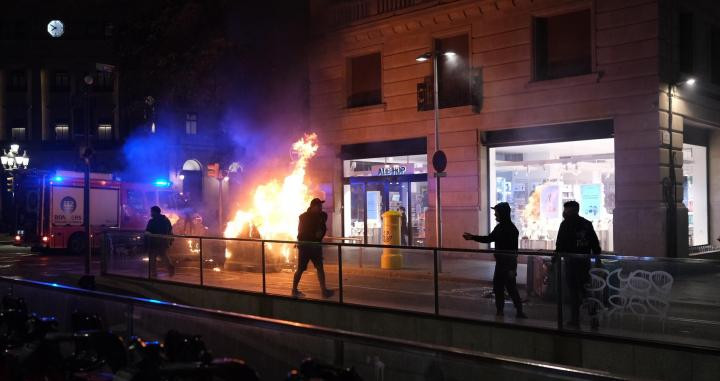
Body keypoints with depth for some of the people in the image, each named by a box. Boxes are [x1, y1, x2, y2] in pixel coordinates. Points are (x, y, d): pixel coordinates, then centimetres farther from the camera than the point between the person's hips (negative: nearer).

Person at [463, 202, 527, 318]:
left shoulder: (511, 229, -17)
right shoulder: (500, 227, 8)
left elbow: (513, 250, -20)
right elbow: (489, 238, 21)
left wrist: (512, 268, -22)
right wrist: (472, 237, 18)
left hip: (508, 263, -9)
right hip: (500, 262, 9)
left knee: (511, 287, -4)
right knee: (498, 287, 12)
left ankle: (519, 312, 6)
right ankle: (499, 310, 21)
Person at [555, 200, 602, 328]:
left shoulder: (566, 224, -6)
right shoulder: (587, 224, 10)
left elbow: (560, 245, -10)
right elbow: (595, 244, 11)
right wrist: (597, 258, 15)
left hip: (571, 259, -5)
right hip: (585, 259, 5)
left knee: (573, 290, 0)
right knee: (585, 288, 13)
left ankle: (575, 319, 2)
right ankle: (593, 316, 6)